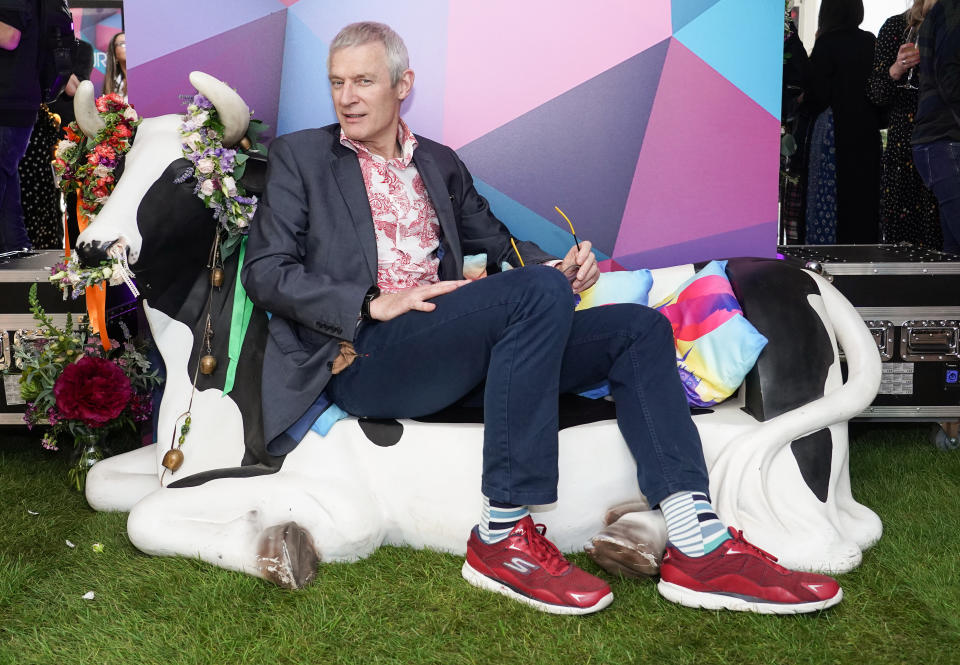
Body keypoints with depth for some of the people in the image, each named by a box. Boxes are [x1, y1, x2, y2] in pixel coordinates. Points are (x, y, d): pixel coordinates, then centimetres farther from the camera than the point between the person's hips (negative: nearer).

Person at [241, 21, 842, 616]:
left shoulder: (440, 162, 24)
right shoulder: (300, 157, 11)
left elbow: (497, 243, 24)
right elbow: (265, 272, 1)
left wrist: (556, 268, 0)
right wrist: (373, 304, -14)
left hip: (450, 353, 6)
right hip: (365, 357, -6)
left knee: (639, 328, -9)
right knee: (539, 290, -30)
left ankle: (698, 547, -19)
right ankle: (503, 536, -27)